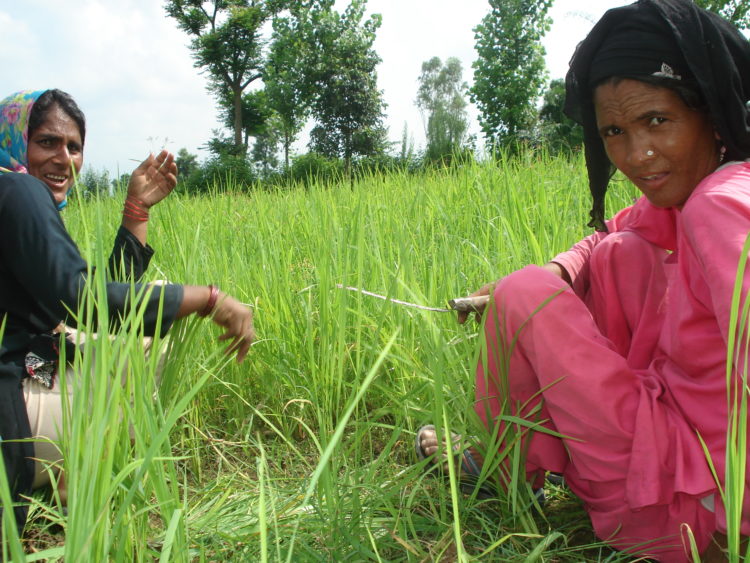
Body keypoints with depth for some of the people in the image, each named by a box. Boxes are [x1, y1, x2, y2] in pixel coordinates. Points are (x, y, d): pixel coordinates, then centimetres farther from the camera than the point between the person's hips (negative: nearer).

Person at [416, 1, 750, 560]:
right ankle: (549, 435, 18)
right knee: (618, 256, 11)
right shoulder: (689, 191, 2)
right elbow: (605, 235, 18)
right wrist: (558, 272, 0)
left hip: (697, 506, -9)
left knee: (520, 297, -10)